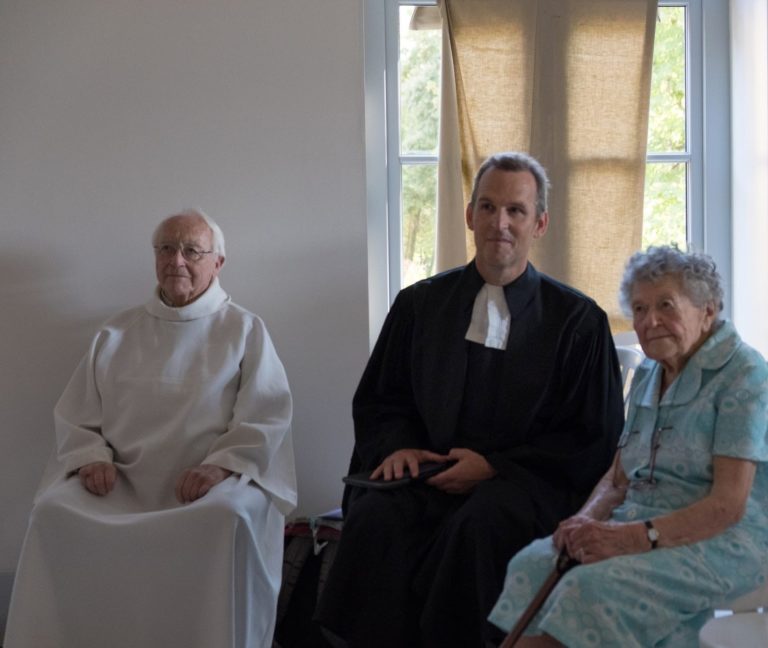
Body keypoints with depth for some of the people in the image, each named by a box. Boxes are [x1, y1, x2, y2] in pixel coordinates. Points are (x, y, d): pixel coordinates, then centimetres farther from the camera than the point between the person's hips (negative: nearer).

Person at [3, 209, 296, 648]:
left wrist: (222, 464, -16)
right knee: (53, 512, -26)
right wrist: (93, 457, -5)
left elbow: (267, 418, 1)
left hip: (213, 486, -2)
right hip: (123, 487, 3)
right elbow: (75, 418, 16)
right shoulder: (116, 335, 19)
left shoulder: (246, 331, 10)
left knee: (231, 517, -37)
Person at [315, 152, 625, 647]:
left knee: (476, 524, -35)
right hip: (429, 474, 3)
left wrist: (494, 464, -8)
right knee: (376, 517, -30)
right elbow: (376, 402, 22)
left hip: (526, 482, -2)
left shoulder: (579, 319, 6)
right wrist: (398, 447, -2)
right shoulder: (420, 304, 15)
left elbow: (595, 439, 3)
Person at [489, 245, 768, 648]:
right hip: (640, 527, 7)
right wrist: (588, 520, -6)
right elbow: (617, 479, 17)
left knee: (594, 586, -33)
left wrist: (636, 537, -24)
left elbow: (729, 504, -14)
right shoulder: (647, 376, 18)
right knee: (532, 565, -20)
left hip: (720, 540, -7)